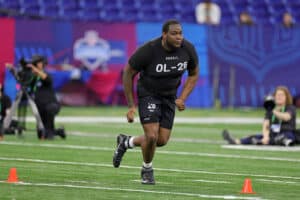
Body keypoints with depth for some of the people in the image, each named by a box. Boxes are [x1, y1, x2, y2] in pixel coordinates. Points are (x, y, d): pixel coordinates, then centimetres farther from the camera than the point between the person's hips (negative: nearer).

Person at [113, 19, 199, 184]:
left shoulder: (188, 49, -14)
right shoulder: (148, 50, -25)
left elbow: (194, 74, 4)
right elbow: (128, 73, -12)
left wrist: (182, 98, -9)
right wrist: (131, 106, -11)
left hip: (169, 97, 5)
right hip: (148, 94, -5)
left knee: (162, 140, 3)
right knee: (152, 136, -17)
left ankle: (126, 142, 31)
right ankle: (147, 169, 13)